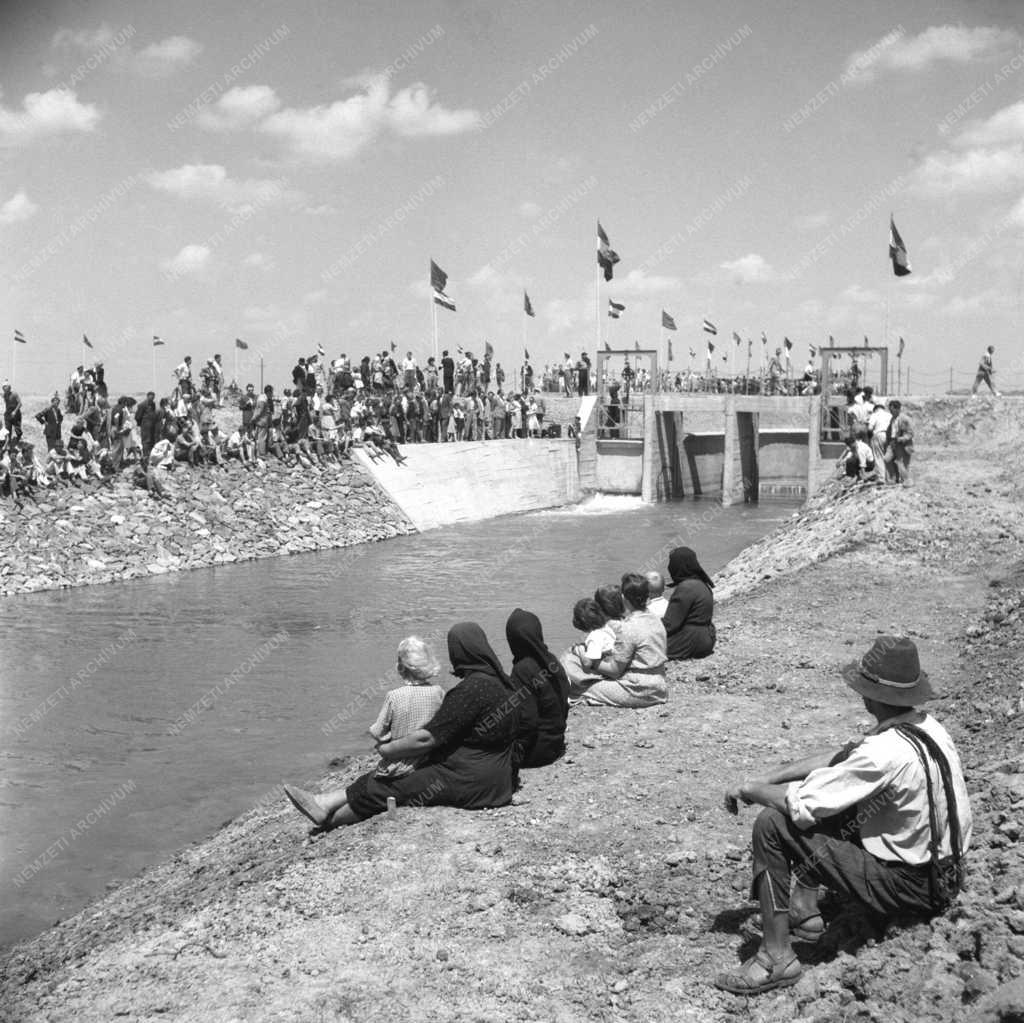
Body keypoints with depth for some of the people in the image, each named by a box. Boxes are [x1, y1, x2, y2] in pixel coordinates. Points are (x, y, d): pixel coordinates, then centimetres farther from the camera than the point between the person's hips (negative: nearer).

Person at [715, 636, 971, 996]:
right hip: (942, 870, 9)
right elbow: (837, 759, 9)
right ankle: (805, 910, 21)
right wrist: (765, 779, 4)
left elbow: (799, 808, -25)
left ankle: (777, 958, -4)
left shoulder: (885, 753, -29)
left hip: (908, 885, -9)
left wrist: (750, 790, -6)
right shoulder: (926, 726, -1)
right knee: (825, 791, 18)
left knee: (772, 825, -14)